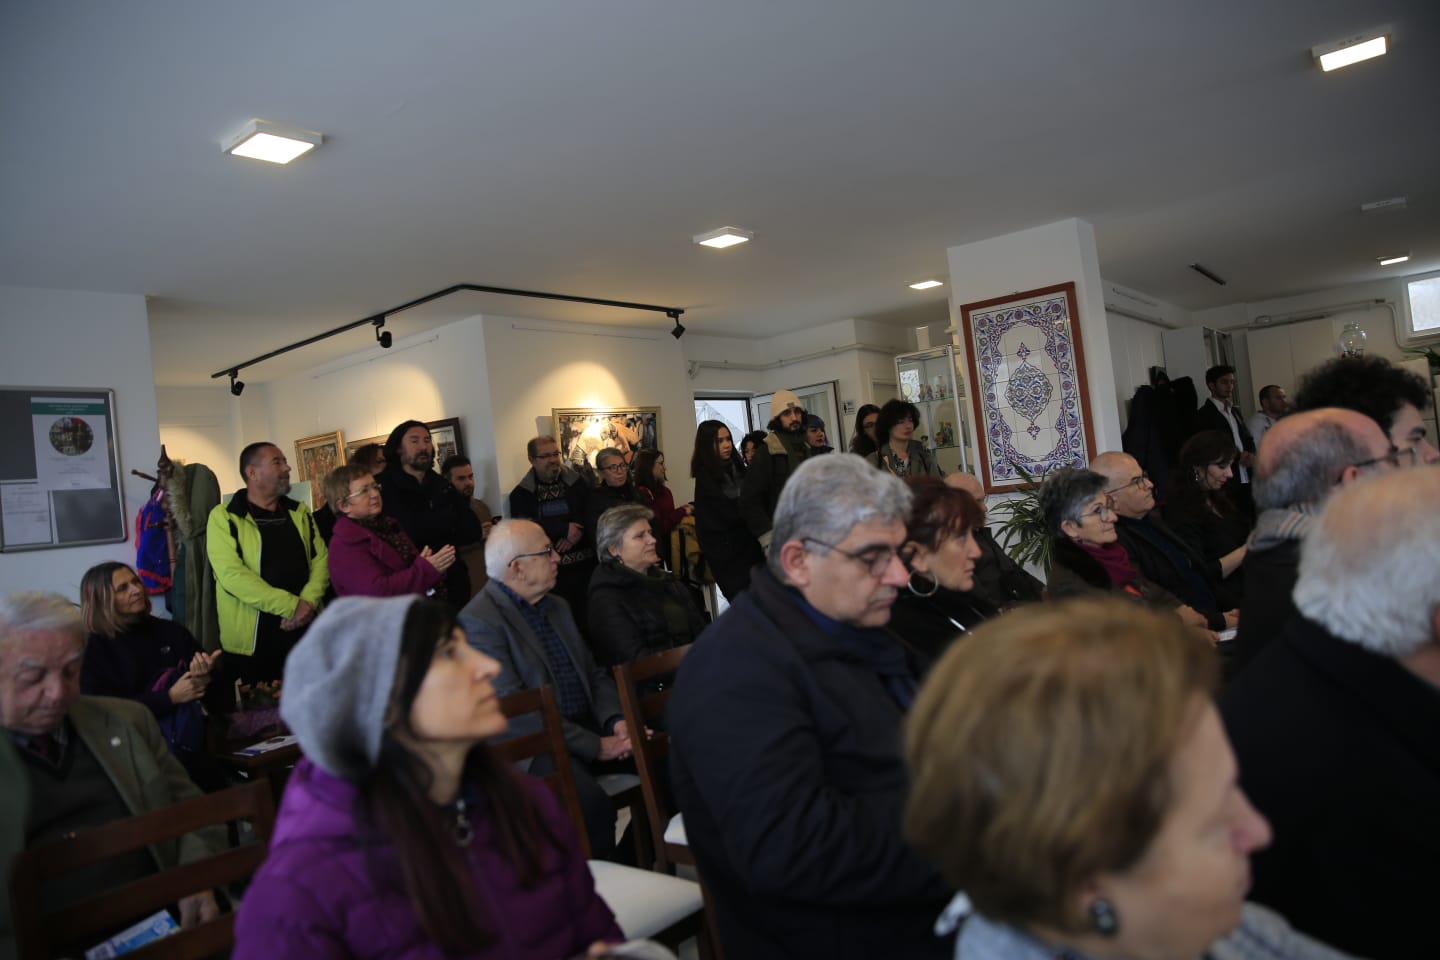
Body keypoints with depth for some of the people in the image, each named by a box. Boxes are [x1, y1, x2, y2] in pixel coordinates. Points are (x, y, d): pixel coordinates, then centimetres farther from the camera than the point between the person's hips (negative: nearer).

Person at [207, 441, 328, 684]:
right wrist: (291, 606, -18)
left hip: (305, 631, 5)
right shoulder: (224, 517, -5)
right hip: (252, 641, -4)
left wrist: (308, 603, -13)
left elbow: (321, 559, 7)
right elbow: (232, 574, -16)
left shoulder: (299, 512, 12)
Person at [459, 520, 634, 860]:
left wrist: (615, 721, -5)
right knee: (594, 804, -32)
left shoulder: (557, 606, 16)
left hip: (589, 729, 8)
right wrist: (596, 746, -18)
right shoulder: (479, 621, -12)